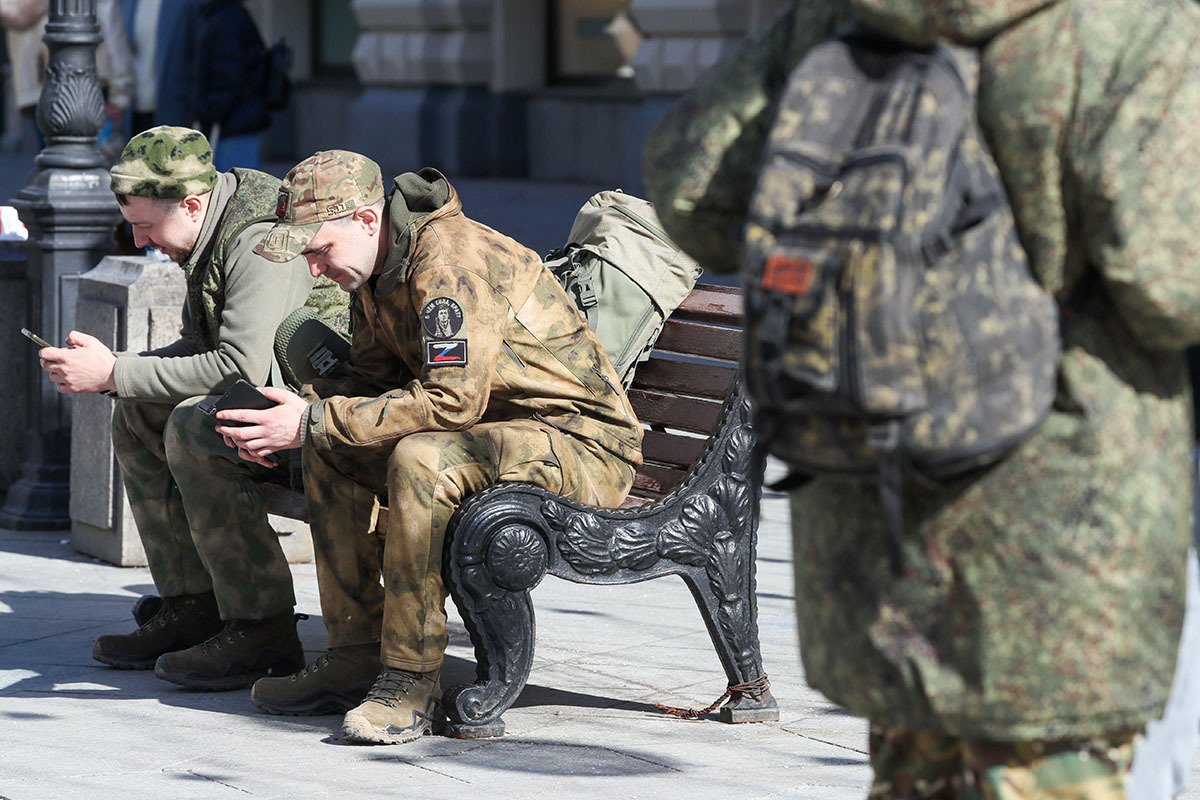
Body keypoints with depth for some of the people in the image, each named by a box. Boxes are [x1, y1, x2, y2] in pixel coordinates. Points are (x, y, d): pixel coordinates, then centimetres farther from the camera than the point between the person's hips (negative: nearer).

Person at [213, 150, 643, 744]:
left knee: (419, 459, -33)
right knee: (330, 448, 3)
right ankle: (356, 657, 4)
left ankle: (411, 682, -23)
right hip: (495, 429, 10)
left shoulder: (451, 260, -25)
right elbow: (372, 378, 12)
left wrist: (316, 422, -26)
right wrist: (298, 414, -9)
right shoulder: (376, 269, 6)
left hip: (585, 444, -10)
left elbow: (454, 400, -30)